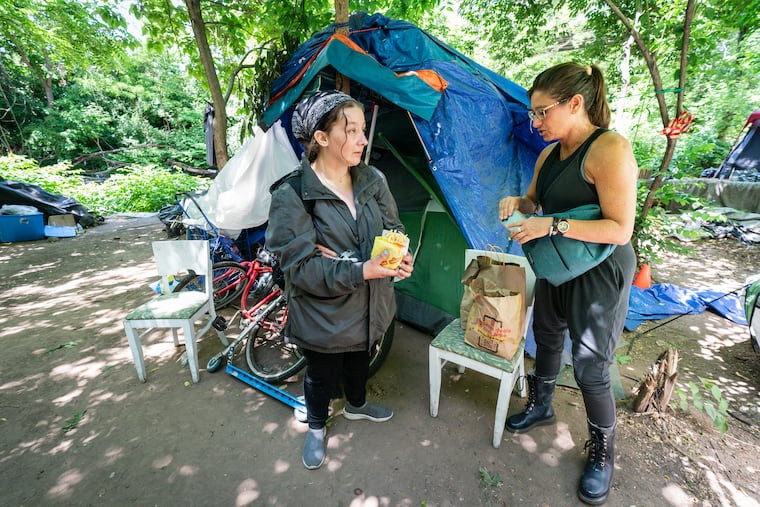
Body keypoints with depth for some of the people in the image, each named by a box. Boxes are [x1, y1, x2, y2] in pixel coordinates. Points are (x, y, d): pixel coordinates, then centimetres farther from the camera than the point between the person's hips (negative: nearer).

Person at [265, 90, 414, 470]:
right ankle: (316, 426, 53)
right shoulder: (291, 195, -22)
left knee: (359, 360, 29)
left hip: (368, 306, 5)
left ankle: (356, 404, 61)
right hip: (323, 312, -4)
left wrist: (399, 258, -21)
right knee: (322, 374, 20)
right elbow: (299, 268, -23)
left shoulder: (373, 180, -6)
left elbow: (393, 228, 2)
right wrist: (360, 271, -33)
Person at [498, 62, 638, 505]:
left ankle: (603, 452, 32)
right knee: (547, 337, 21)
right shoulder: (551, 153, 3)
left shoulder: (610, 149, -21)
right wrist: (518, 202, -7)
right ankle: (541, 407, 47)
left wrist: (552, 225, -29)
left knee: (590, 368, 3)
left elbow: (620, 229, -24)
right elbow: (537, 201, 14)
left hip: (600, 275, -8)